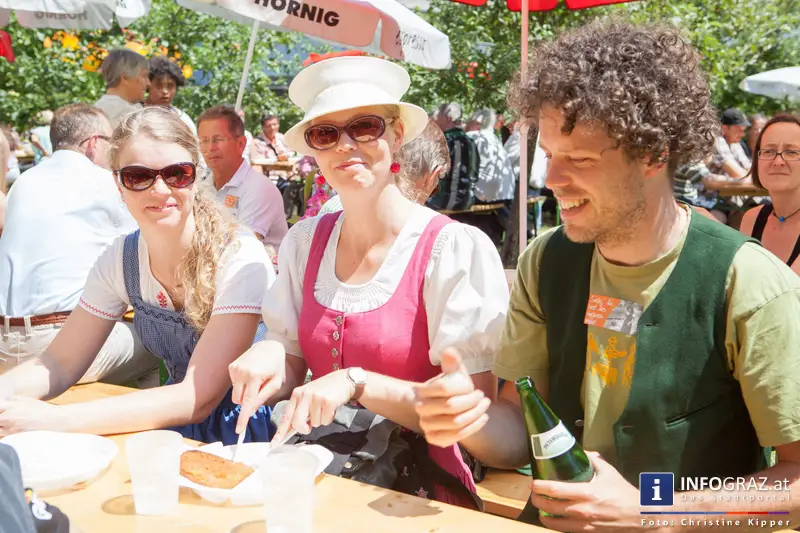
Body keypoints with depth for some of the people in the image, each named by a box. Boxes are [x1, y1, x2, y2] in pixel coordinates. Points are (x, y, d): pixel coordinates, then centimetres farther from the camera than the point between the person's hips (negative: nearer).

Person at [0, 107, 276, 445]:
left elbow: (199, 399, -26)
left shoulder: (239, 257, -22)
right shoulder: (121, 258, -5)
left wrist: (55, 420, -32)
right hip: (173, 424, 5)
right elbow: (60, 362, 1)